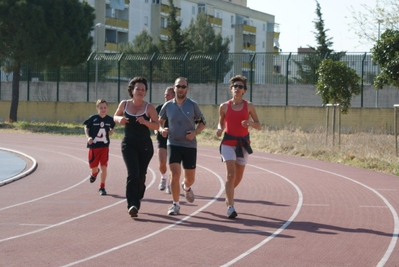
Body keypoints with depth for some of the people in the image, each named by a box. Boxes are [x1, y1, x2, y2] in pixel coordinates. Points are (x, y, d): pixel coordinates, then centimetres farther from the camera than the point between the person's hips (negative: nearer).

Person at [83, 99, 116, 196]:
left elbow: (112, 128, 17)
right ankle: (94, 173, 46)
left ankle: (102, 187, 9)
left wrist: (111, 132, -5)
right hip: (94, 146, -1)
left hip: (104, 146, 1)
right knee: (93, 166, 7)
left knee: (104, 167, -4)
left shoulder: (109, 119, -1)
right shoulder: (93, 118, -8)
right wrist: (88, 137, -12)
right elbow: (86, 127, 3)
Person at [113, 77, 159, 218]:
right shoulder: (124, 104, 2)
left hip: (145, 145, 0)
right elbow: (115, 116, 17)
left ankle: (137, 200, 32)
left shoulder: (149, 107, -4)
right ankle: (132, 205, -21)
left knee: (141, 176, 8)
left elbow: (157, 125, -3)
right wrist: (119, 119, -6)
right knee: (133, 173, -16)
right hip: (128, 144, 0)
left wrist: (145, 122, -22)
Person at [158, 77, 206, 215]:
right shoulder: (168, 106, 1)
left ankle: (186, 187, 47)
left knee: (190, 178, 9)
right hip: (173, 144, -1)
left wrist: (195, 132, -12)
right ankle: (175, 204, -4)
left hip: (190, 145, 1)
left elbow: (202, 122, 7)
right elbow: (160, 121, 14)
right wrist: (162, 129, -8)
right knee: (175, 175, -16)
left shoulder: (193, 105, -2)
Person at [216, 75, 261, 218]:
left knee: (238, 177, 11)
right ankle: (230, 207, -16)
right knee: (231, 174, -17)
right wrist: (219, 129, -8)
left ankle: (228, 194, 43)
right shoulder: (224, 106, 0)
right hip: (228, 142, -2)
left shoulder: (249, 106, 1)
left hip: (243, 143, 2)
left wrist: (250, 123, -17)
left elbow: (258, 126, 5)